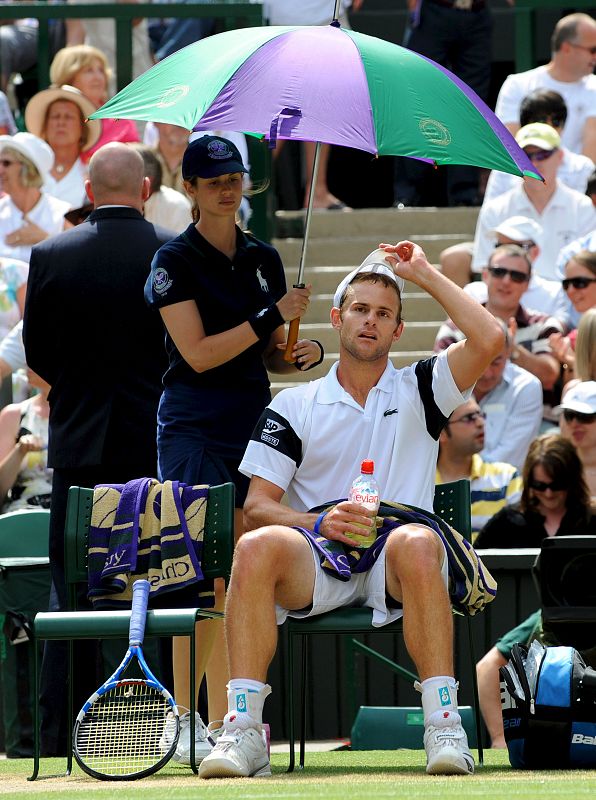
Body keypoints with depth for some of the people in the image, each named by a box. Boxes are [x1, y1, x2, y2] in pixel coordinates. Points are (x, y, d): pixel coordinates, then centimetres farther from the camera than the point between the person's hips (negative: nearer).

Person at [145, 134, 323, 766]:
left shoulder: (263, 258, 14)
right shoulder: (174, 261, -5)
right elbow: (199, 353, -13)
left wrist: (301, 353, -1)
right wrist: (272, 317, -15)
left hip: (253, 423, 6)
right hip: (195, 427, -6)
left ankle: (223, 720, 7)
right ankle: (183, 722, -7)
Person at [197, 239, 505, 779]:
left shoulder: (416, 392, 17)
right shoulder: (294, 406, 17)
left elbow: (488, 339, -1)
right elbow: (257, 505, 8)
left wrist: (425, 274, 7)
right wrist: (320, 523, -12)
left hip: (394, 571, -1)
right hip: (316, 558, 1)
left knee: (417, 543, -38)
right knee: (257, 547, -33)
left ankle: (444, 727, -39)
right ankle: (243, 730, -36)